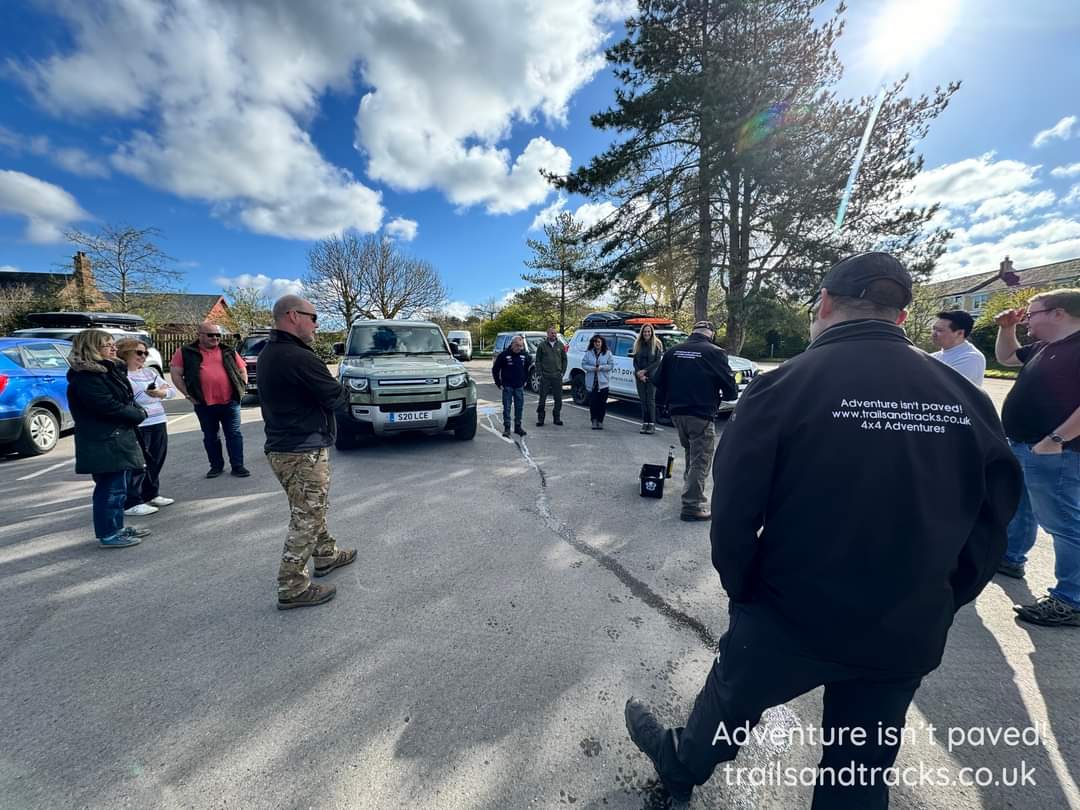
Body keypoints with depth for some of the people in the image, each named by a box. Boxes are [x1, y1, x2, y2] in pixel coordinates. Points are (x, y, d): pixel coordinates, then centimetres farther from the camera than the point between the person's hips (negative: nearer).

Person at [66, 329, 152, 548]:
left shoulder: (109, 370, 13)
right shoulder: (84, 377, -16)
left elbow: (126, 399, 16)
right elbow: (108, 406, -21)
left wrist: (137, 411, -3)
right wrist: (139, 414, -7)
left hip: (119, 438, 10)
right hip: (103, 443, -10)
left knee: (117, 486, 16)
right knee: (111, 488, -3)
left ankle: (117, 527, 27)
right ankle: (108, 535, 8)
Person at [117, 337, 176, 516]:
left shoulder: (149, 372, 15)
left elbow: (172, 390, 11)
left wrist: (163, 392, -10)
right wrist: (153, 394, -11)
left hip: (158, 423, 8)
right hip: (137, 426, -7)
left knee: (156, 461, 15)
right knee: (137, 464, -3)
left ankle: (151, 494, 29)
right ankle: (131, 503, 6)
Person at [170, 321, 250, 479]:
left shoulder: (228, 352, 9)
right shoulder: (186, 352, 4)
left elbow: (242, 370, 15)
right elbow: (175, 373, 4)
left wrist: (241, 389, 5)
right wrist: (188, 394, -2)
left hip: (230, 402, 0)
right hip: (204, 404, 0)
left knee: (234, 434, 3)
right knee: (210, 436, 11)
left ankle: (237, 466, 9)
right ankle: (216, 465, 23)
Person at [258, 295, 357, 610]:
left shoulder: (267, 354, 10)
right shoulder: (300, 358, -22)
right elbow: (336, 398, -17)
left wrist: (333, 391, 0)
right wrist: (343, 391, 5)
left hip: (281, 446, 10)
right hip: (303, 451, -10)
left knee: (313, 510, 24)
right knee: (306, 519, 2)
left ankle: (326, 555, 40)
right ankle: (293, 588, 12)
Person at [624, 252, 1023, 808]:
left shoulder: (784, 387, -20)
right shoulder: (968, 400, -5)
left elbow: (734, 512, -18)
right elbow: (991, 525, 3)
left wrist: (744, 589, -1)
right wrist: (936, 607, 15)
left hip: (791, 617, -3)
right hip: (908, 635, 4)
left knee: (729, 701, 25)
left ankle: (680, 765, 52)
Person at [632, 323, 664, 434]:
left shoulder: (657, 344, -1)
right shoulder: (638, 344, 9)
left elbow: (658, 361, -6)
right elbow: (635, 361, 7)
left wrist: (645, 370, -12)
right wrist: (638, 373, -8)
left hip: (652, 376, -3)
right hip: (639, 376, 3)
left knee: (651, 399, -4)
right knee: (643, 400, 5)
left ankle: (652, 424, 0)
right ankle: (644, 423, 10)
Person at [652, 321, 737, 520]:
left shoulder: (673, 351, 4)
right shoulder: (715, 353, -11)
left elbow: (659, 382, 8)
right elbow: (730, 387, -9)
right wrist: (728, 395, 14)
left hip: (677, 412, 6)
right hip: (701, 416, -6)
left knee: (691, 453, 26)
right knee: (700, 461, 2)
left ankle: (690, 487, 42)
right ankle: (692, 505, 5)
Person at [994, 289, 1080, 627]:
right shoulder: (1044, 348, 12)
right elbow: (1005, 356, 30)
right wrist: (1006, 329, 14)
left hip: (1052, 453, -10)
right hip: (1020, 446, 10)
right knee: (1017, 509, 23)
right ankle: (1010, 558, 40)